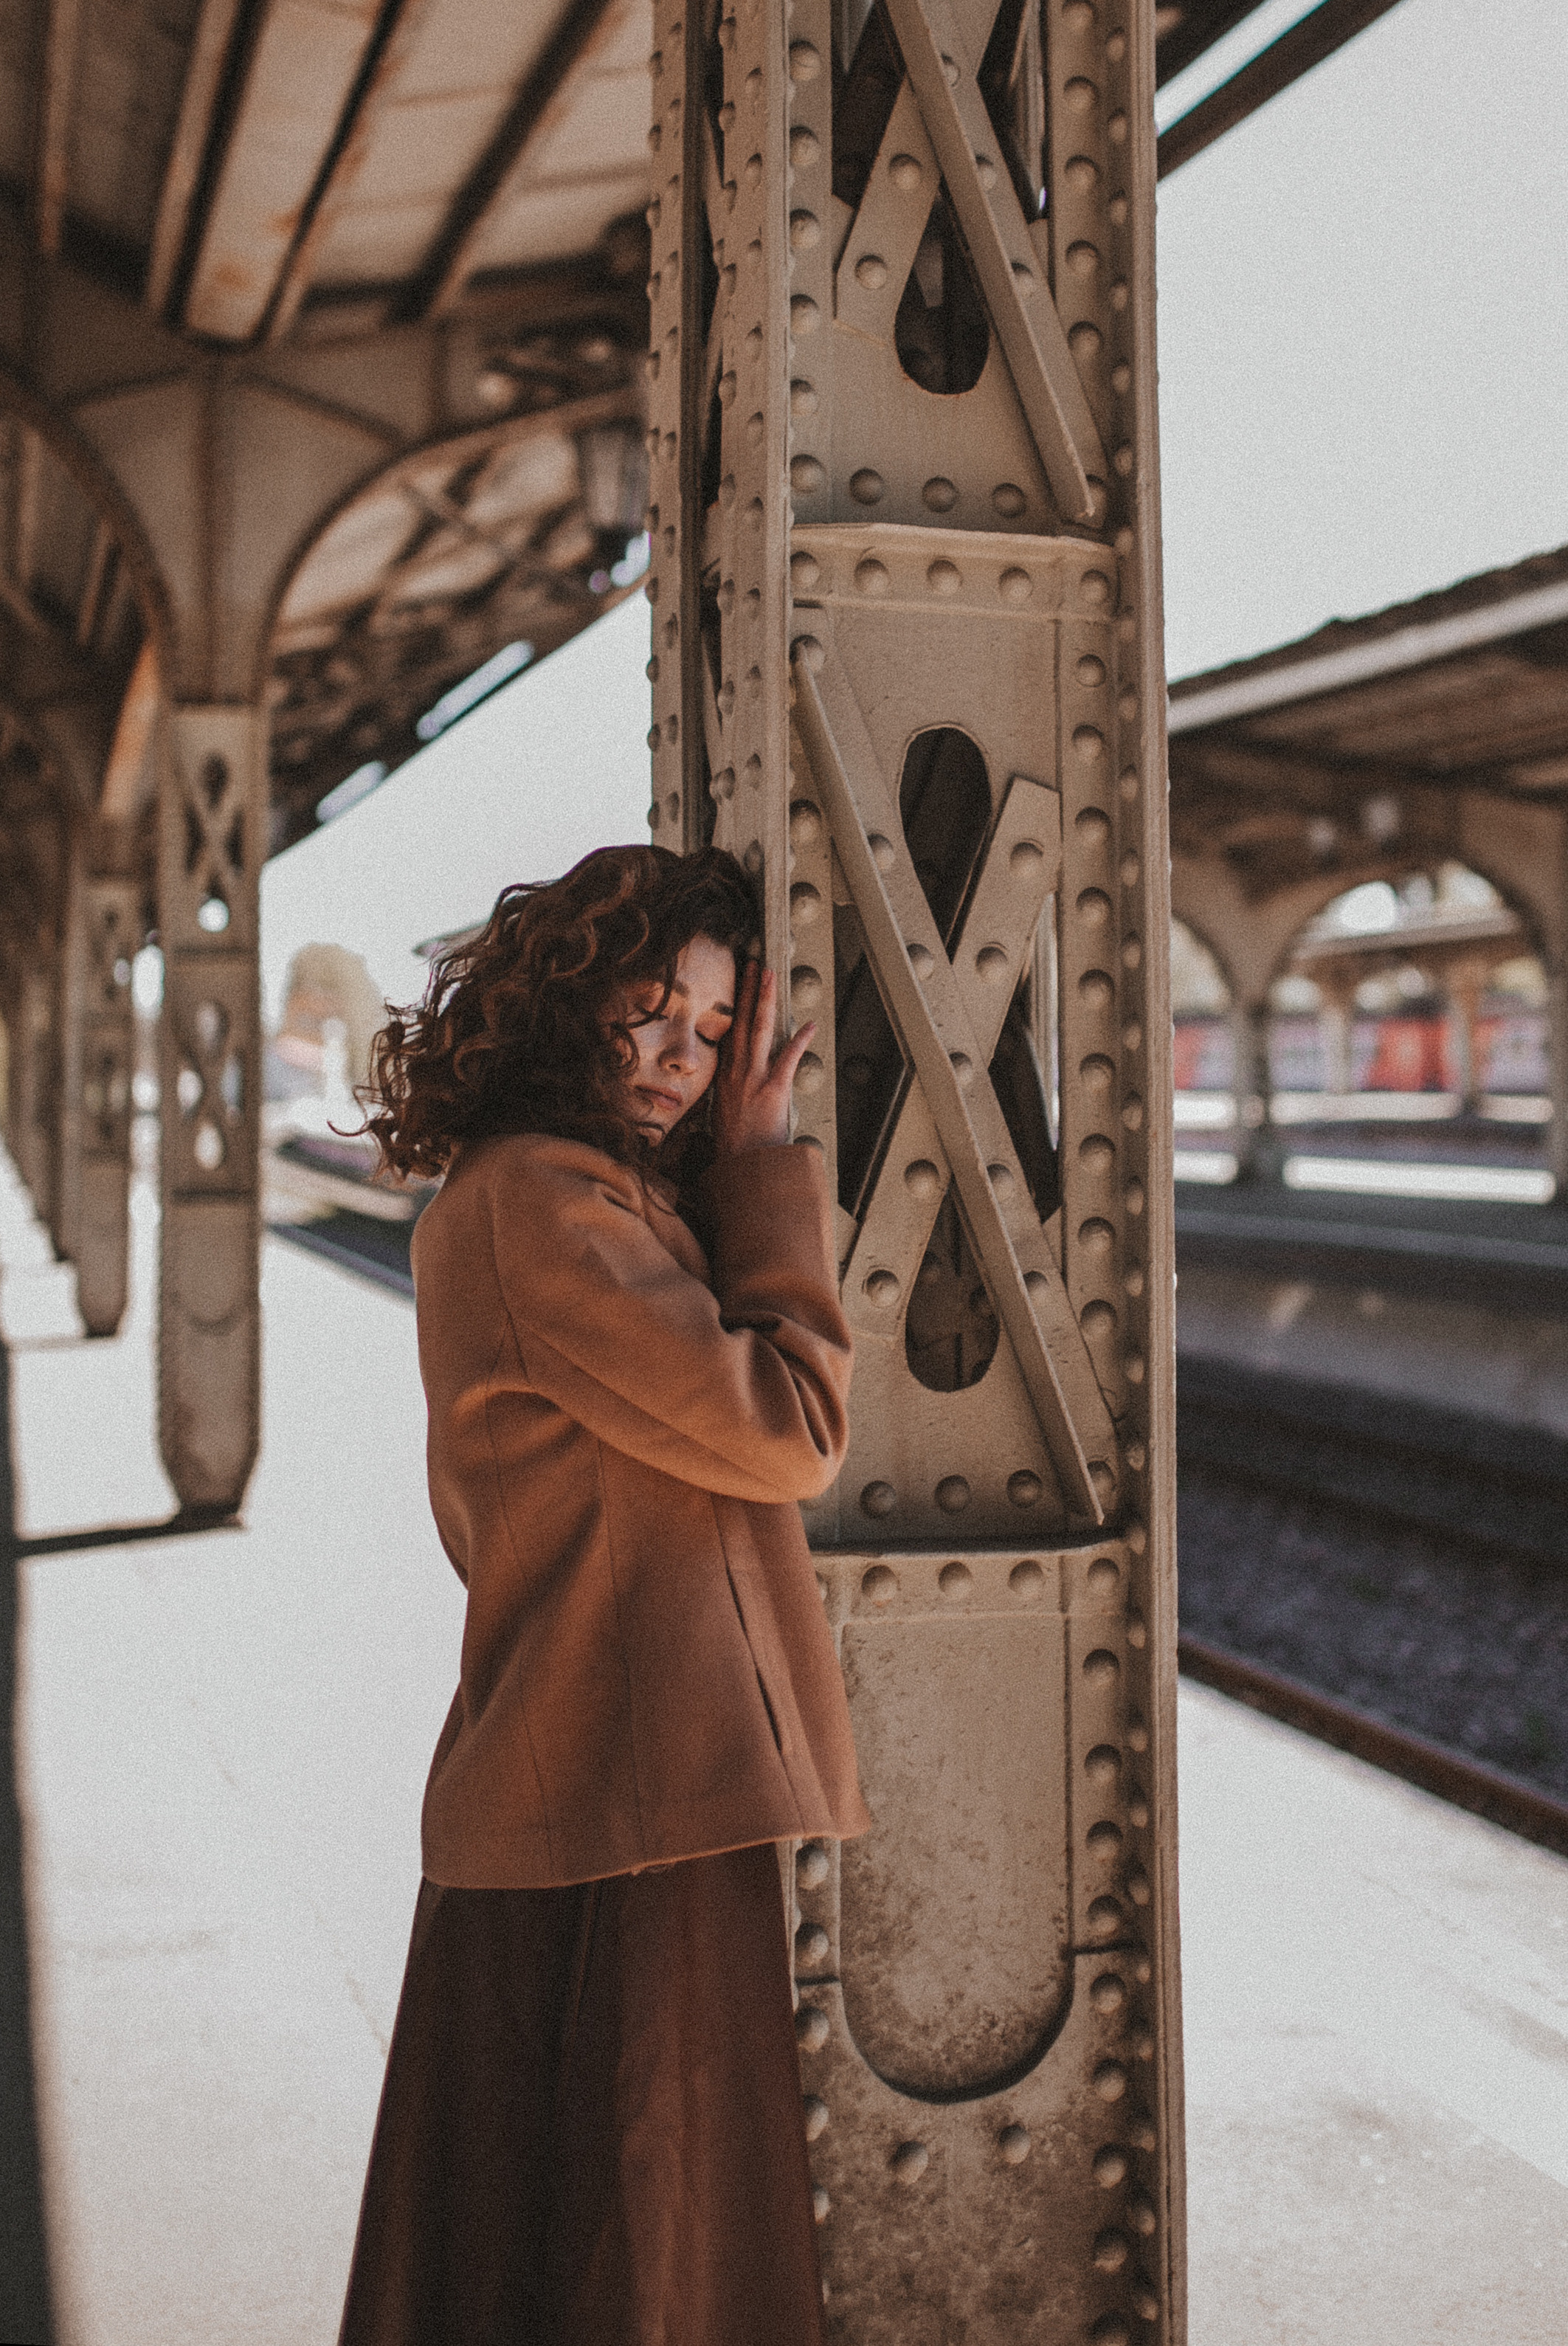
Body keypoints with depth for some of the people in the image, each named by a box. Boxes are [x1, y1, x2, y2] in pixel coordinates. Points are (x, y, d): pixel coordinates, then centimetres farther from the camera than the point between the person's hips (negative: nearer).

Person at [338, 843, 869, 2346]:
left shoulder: (487, 1203, 15)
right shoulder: (545, 1206, -17)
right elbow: (789, 1430, -15)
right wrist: (759, 1168, -7)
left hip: (548, 1803, 10)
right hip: (642, 1819, -10)